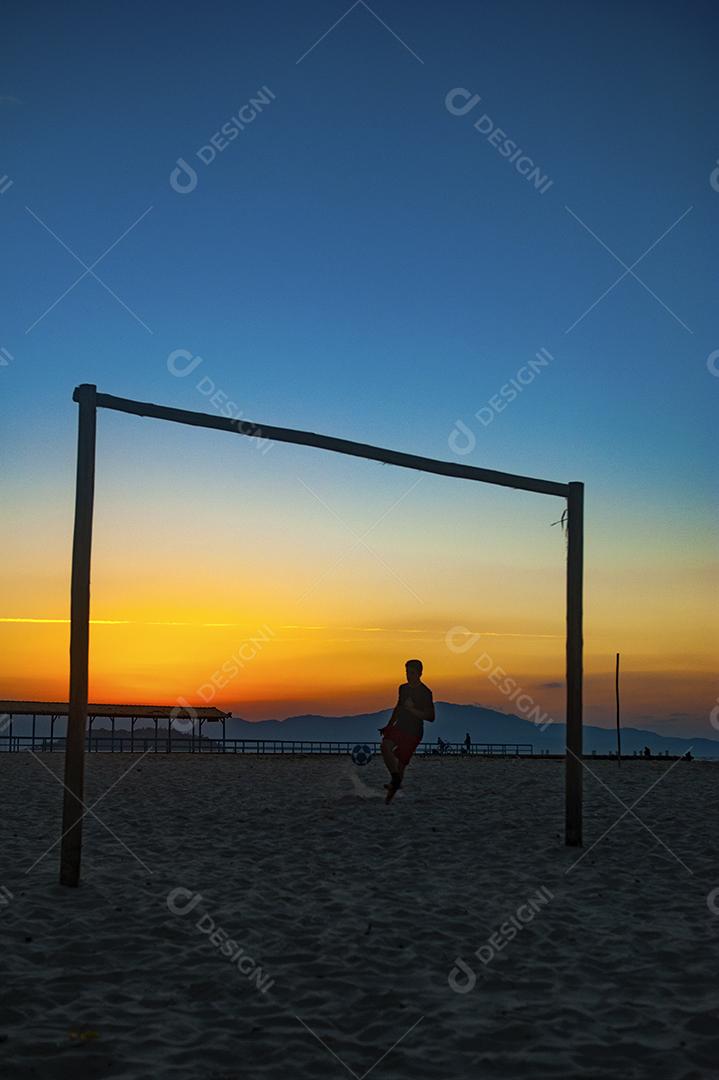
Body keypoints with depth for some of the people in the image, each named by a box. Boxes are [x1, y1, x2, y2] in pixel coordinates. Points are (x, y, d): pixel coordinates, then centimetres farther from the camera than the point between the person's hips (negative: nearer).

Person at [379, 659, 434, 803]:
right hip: (399, 727, 5)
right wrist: (389, 725, 21)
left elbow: (430, 717, -14)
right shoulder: (403, 688, 10)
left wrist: (413, 709, -25)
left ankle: (391, 792, 13)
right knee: (385, 746, -23)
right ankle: (395, 777, -13)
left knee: (401, 763, -4)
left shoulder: (425, 693, -10)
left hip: (413, 732, -5)